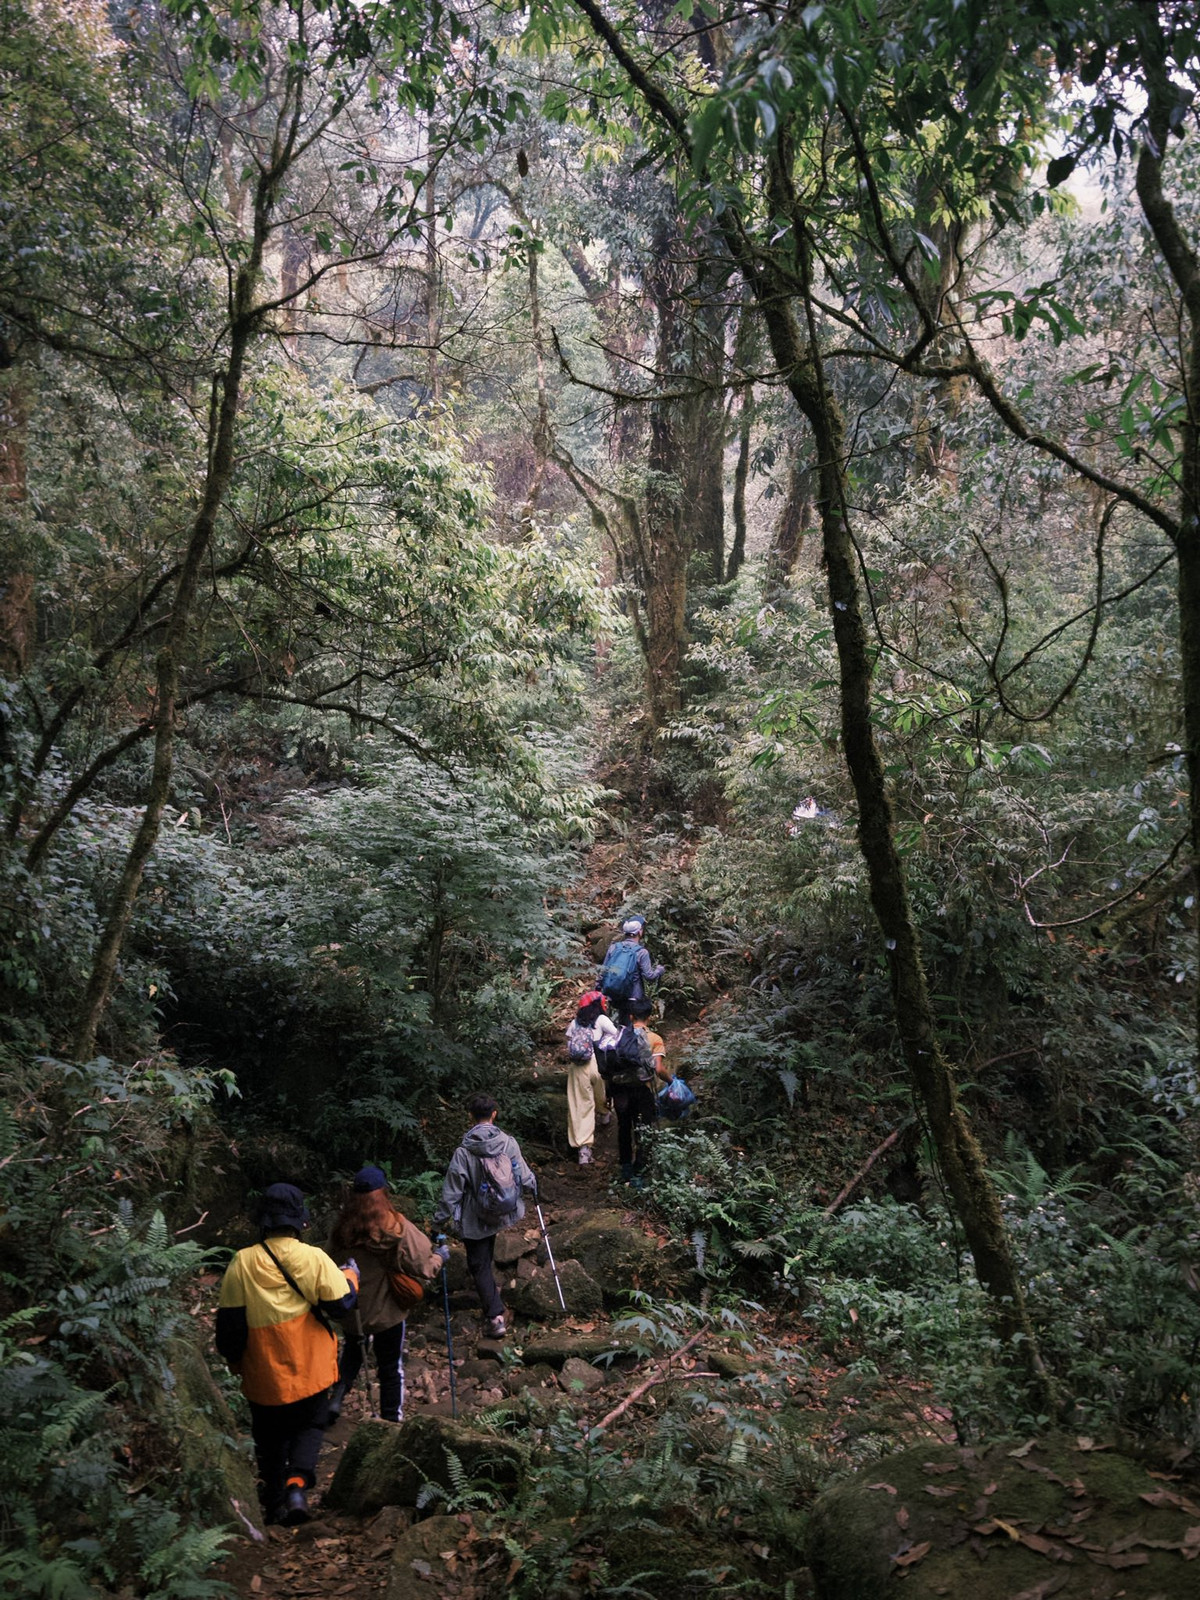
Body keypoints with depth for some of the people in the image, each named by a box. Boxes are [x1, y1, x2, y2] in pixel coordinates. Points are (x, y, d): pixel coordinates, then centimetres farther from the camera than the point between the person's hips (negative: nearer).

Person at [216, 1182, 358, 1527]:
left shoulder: (242, 1263, -9)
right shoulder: (313, 1258, -14)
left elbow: (229, 1318, -3)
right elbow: (342, 1303, -9)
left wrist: (233, 1358, 13)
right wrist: (350, 1275, 10)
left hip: (263, 1372, 2)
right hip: (310, 1369, -1)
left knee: (270, 1437, 21)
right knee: (310, 1426, 18)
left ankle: (275, 1504, 29)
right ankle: (298, 1483, -5)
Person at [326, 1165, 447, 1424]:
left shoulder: (342, 1227, -11)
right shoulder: (398, 1228, -22)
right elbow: (424, 1267, -18)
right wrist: (440, 1257, 2)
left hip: (350, 1310, 3)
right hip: (387, 1311, -3)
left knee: (352, 1353, 29)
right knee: (391, 1367, 16)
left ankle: (336, 1398, 14)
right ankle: (391, 1418, 27)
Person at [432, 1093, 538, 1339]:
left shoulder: (463, 1153, -22)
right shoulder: (509, 1143, -14)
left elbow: (452, 1192, -16)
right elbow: (524, 1177, -2)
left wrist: (439, 1220, -2)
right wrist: (532, 1187, 21)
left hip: (475, 1221, -4)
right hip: (503, 1214, 4)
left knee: (480, 1266, 10)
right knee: (486, 1258, 31)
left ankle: (495, 1317, 6)